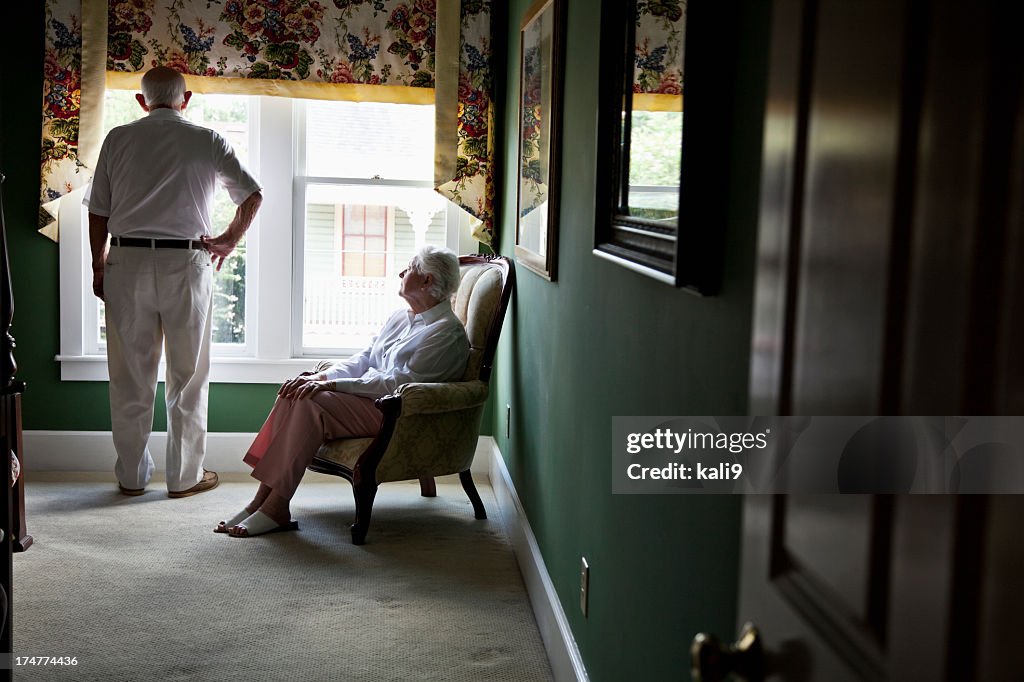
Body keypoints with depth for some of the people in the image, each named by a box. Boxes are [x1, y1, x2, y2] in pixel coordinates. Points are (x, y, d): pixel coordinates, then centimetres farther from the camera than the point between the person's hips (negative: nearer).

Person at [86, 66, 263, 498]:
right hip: (185, 263, -1)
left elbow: (98, 212, 5)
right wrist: (229, 240, 13)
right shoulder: (206, 141, 3)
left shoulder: (119, 139, 6)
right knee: (187, 376, 7)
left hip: (127, 261, 2)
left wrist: (99, 266, 13)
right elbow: (252, 195, 1)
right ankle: (185, 476, 12)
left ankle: (131, 476, 16)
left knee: (130, 376, 8)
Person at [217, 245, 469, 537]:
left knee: (311, 402, -27)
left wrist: (331, 385, -21)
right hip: (368, 394, 8)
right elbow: (363, 359, 17)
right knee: (293, 395, -15)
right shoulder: (400, 317, 21)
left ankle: (276, 508, -24)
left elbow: (401, 381, -18)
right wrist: (321, 376, -4)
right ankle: (262, 498, -18)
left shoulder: (448, 332, -8)